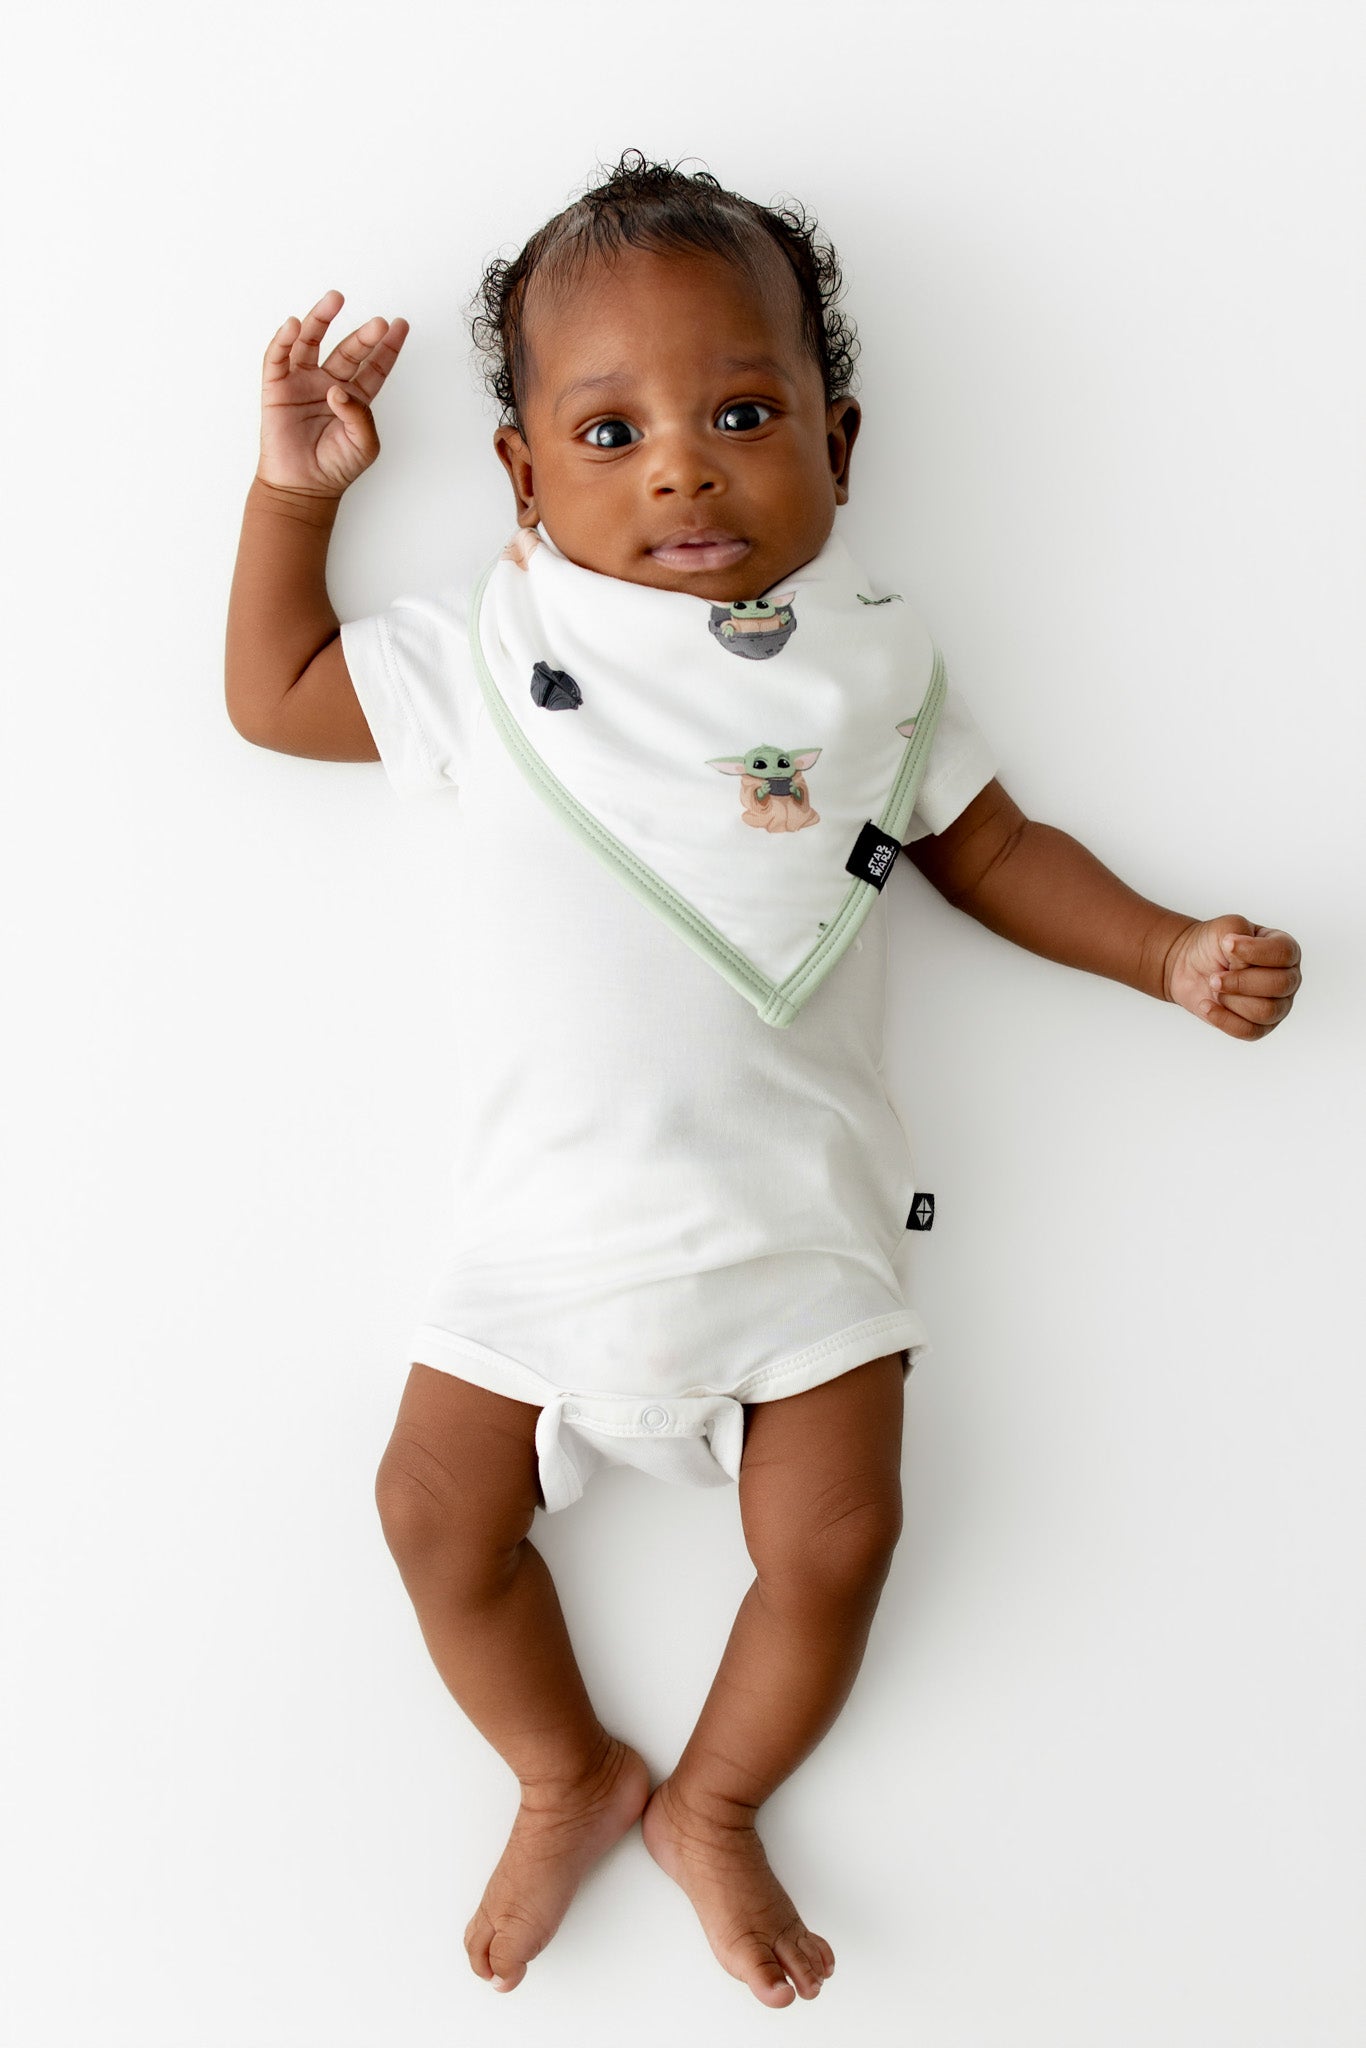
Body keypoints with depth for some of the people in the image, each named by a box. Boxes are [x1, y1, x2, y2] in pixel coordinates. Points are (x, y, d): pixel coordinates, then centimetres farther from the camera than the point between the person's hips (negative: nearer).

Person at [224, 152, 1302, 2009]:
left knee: (835, 1533, -2)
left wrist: (1172, 951, 0)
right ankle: (570, 1774, 28)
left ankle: (712, 1803, 27)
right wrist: (296, 485, 4)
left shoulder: (866, 661, 0)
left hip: (798, 1209, 0)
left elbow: (994, 847, 10)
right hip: (548, 1208, 1)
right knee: (439, 1502, 1)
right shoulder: (490, 655, -1)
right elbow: (273, 695, 10)